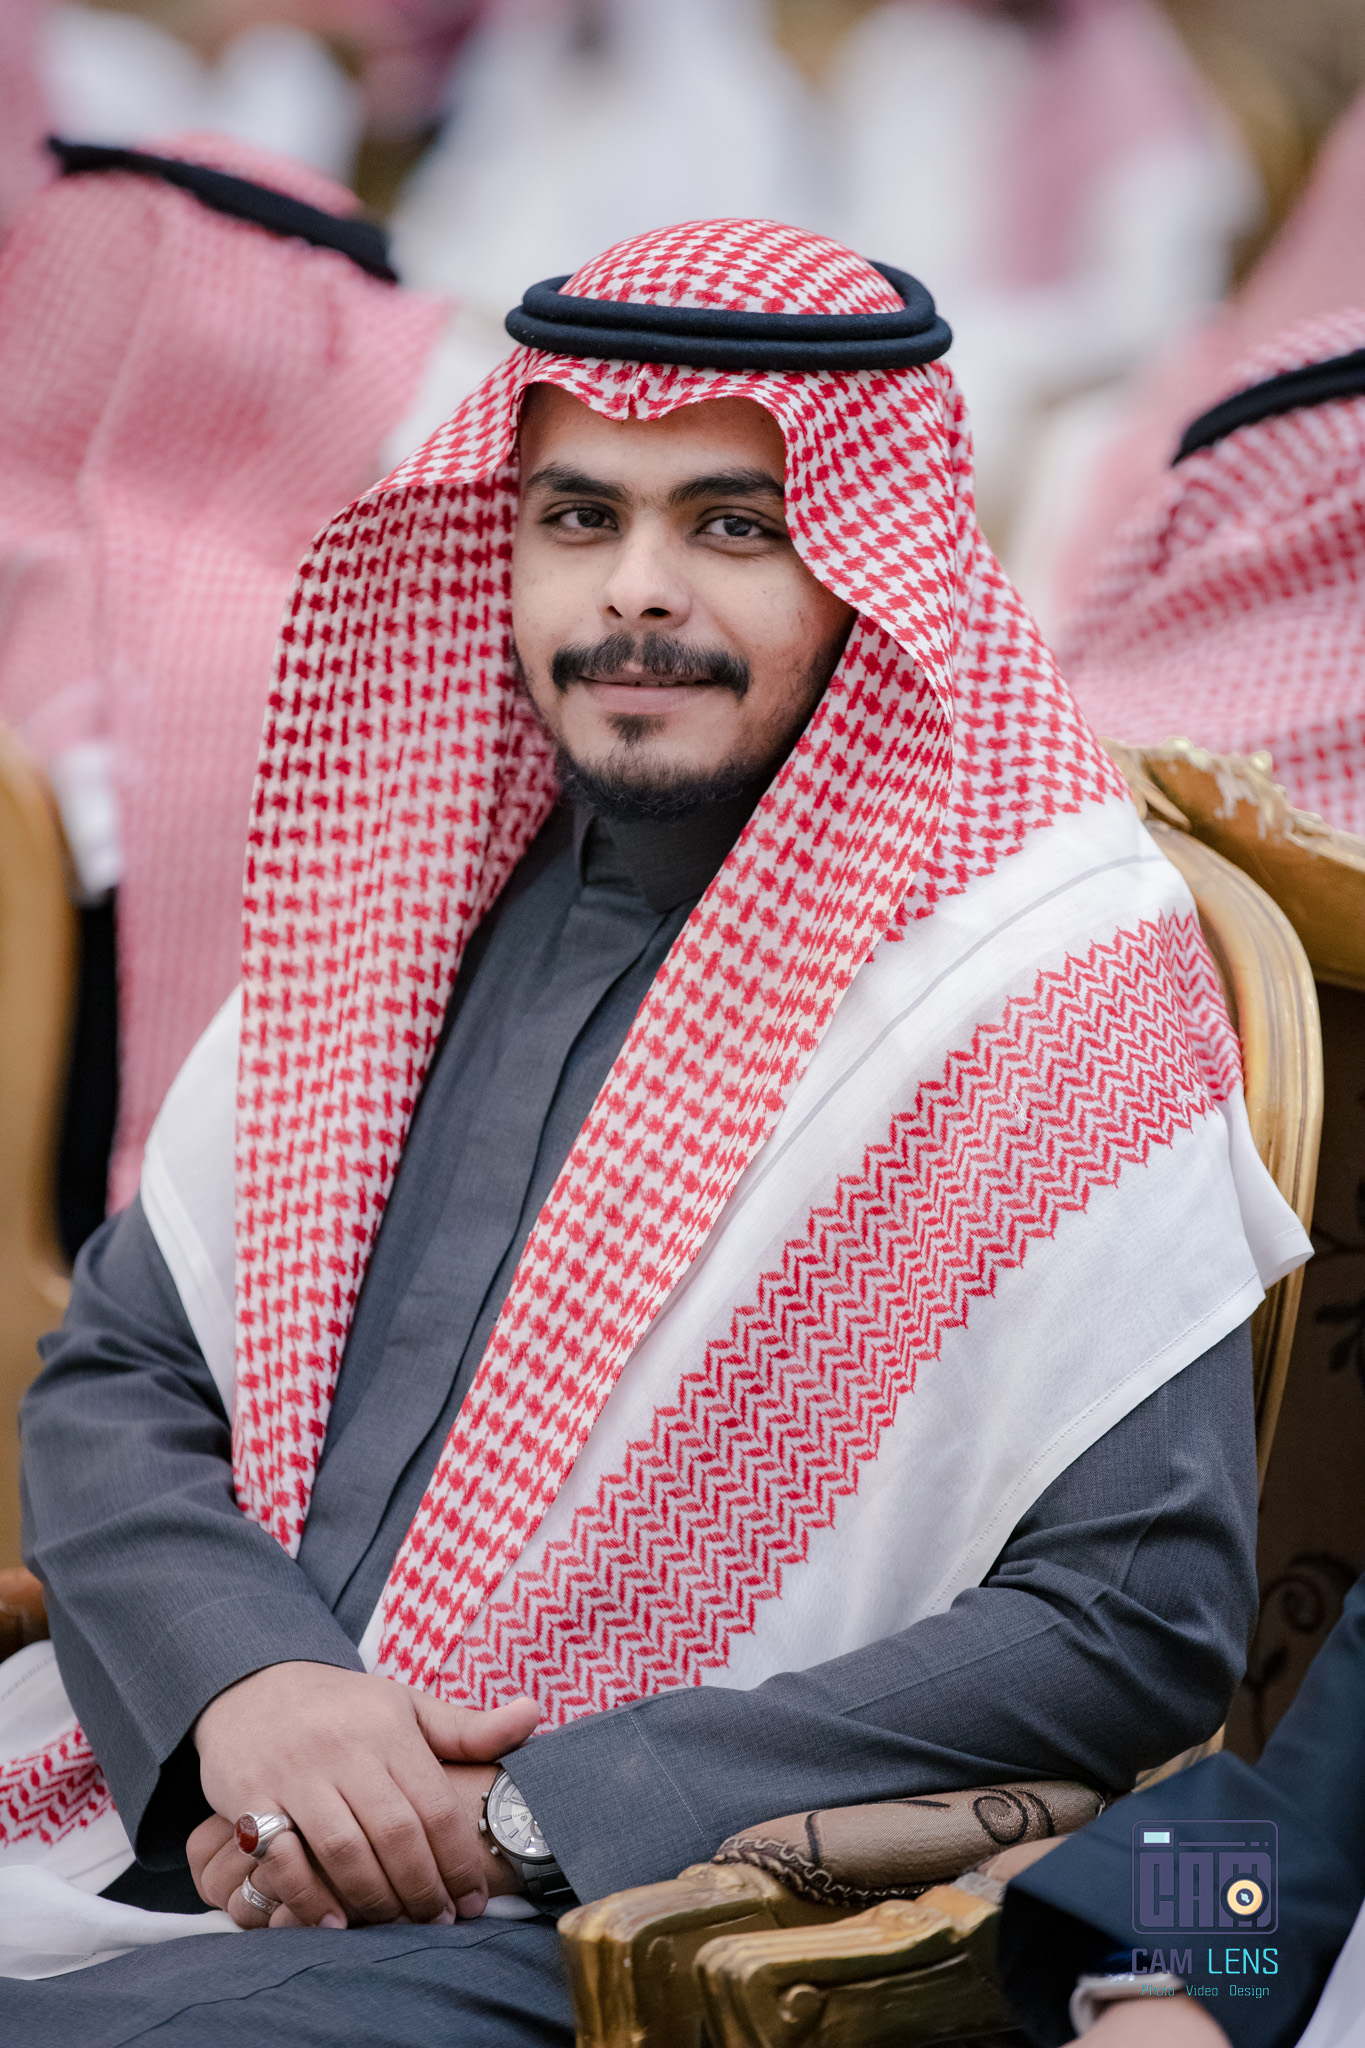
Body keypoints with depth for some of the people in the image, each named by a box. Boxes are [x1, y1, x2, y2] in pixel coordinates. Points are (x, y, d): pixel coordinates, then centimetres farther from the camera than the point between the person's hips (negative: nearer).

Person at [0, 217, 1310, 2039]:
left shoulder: (1063, 1001, -4)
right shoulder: (422, 899, 14)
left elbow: (1139, 1625, -11)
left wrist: (526, 1817, -14)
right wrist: (249, 1689, -9)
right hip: (180, 1823, 6)